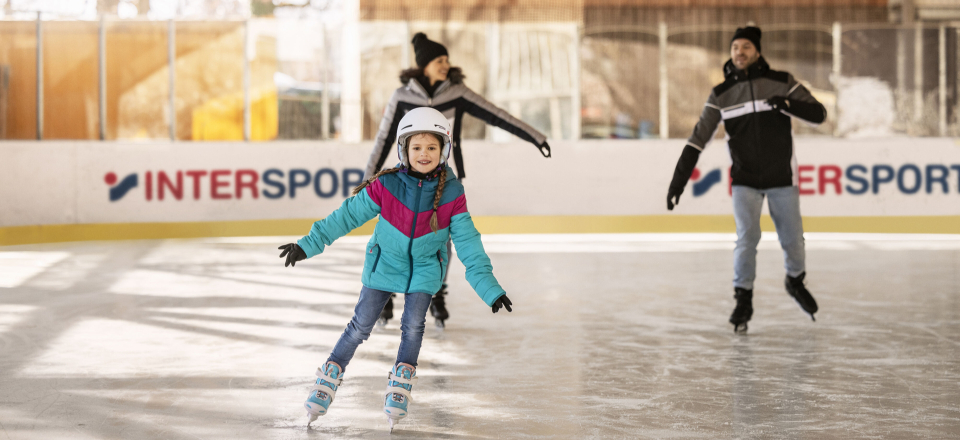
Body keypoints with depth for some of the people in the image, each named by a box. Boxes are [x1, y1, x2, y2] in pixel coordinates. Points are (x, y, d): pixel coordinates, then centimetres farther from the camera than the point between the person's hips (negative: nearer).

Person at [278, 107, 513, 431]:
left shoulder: (451, 193, -17)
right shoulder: (386, 185, -20)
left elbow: (467, 241, -13)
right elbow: (349, 215, -14)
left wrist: (489, 287, -16)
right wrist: (308, 244, -14)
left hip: (425, 266, 0)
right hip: (384, 261, 0)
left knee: (413, 324, -10)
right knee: (361, 325, 0)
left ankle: (402, 381, 11)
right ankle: (331, 376, 16)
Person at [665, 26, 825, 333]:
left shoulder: (781, 83, -5)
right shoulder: (721, 95, -2)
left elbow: (818, 114, -8)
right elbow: (699, 138, -5)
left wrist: (787, 105, -27)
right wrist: (678, 180, -12)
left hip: (781, 178, 0)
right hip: (745, 179, 0)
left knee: (792, 238, 8)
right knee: (747, 236, -15)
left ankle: (795, 282, 39)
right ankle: (743, 301, 1)